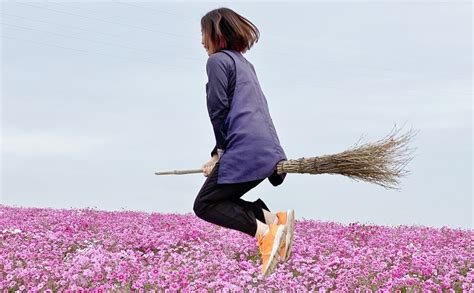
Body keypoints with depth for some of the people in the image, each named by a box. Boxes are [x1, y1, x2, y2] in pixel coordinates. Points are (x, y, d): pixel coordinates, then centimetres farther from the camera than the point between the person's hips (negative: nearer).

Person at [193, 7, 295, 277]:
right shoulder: (245, 63, 27)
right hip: (270, 151, 9)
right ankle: (276, 219, -2)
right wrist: (220, 156, 23)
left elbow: (219, 111, -6)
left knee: (205, 205, 1)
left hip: (245, 151, -9)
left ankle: (266, 231, -19)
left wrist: (221, 149, 9)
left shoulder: (217, 60, -1)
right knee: (224, 197, 20)